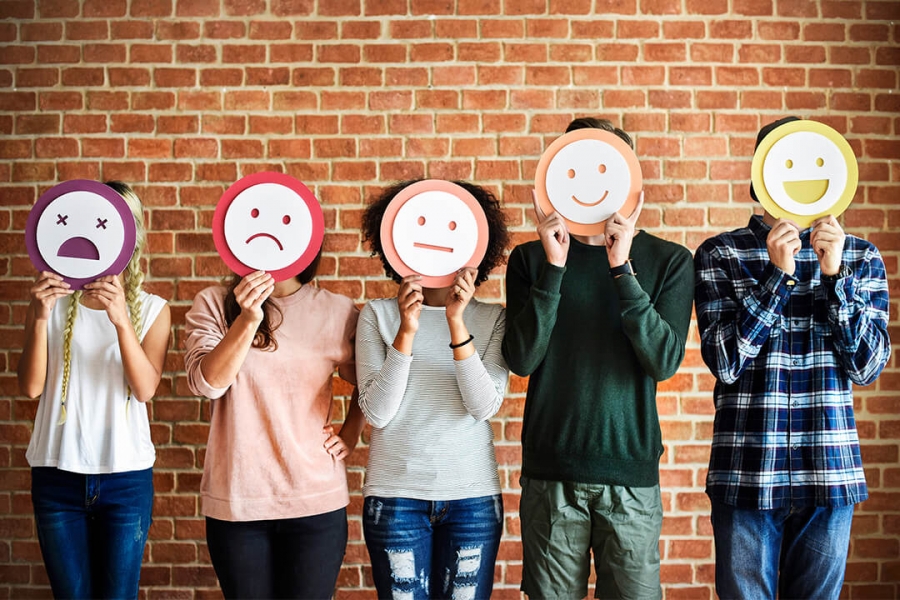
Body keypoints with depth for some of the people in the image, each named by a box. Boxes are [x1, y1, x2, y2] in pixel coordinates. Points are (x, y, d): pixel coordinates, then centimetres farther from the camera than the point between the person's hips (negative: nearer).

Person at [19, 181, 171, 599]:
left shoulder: (151, 309, 2)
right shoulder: (54, 301, 2)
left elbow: (145, 388, -13)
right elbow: (31, 387, -6)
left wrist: (121, 320, -27)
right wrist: (39, 318, -20)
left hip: (126, 475, 0)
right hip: (57, 473, 1)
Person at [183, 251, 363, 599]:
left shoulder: (339, 312, 0)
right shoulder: (213, 304, -1)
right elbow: (206, 382, -16)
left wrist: (350, 434, 4)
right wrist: (247, 320, -27)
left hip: (317, 503, 0)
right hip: (235, 502, 0)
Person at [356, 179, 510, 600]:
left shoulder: (491, 318, 1)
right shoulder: (378, 314, -1)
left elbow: (485, 406, -11)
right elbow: (376, 412, -9)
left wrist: (457, 323, -20)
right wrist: (406, 331, -20)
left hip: (474, 494, 1)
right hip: (396, 494, -1)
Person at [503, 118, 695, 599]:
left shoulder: (668, 261, 2)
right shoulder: (530, 259, 4)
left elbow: (664, 361, -9)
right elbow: (521, 360, -7)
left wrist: (622, 270, -17)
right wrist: (554, 268, -15)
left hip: (631, 471, 0)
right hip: (550, 473, 1)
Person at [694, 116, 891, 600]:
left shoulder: (860, 257, 5)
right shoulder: (720, 255, 0)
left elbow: (867, 367, -1)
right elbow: (724, 361, -9)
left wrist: (834, 274, -12)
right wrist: (776, 274, -16)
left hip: (830, 475, 2)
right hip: (746, 473, -1)